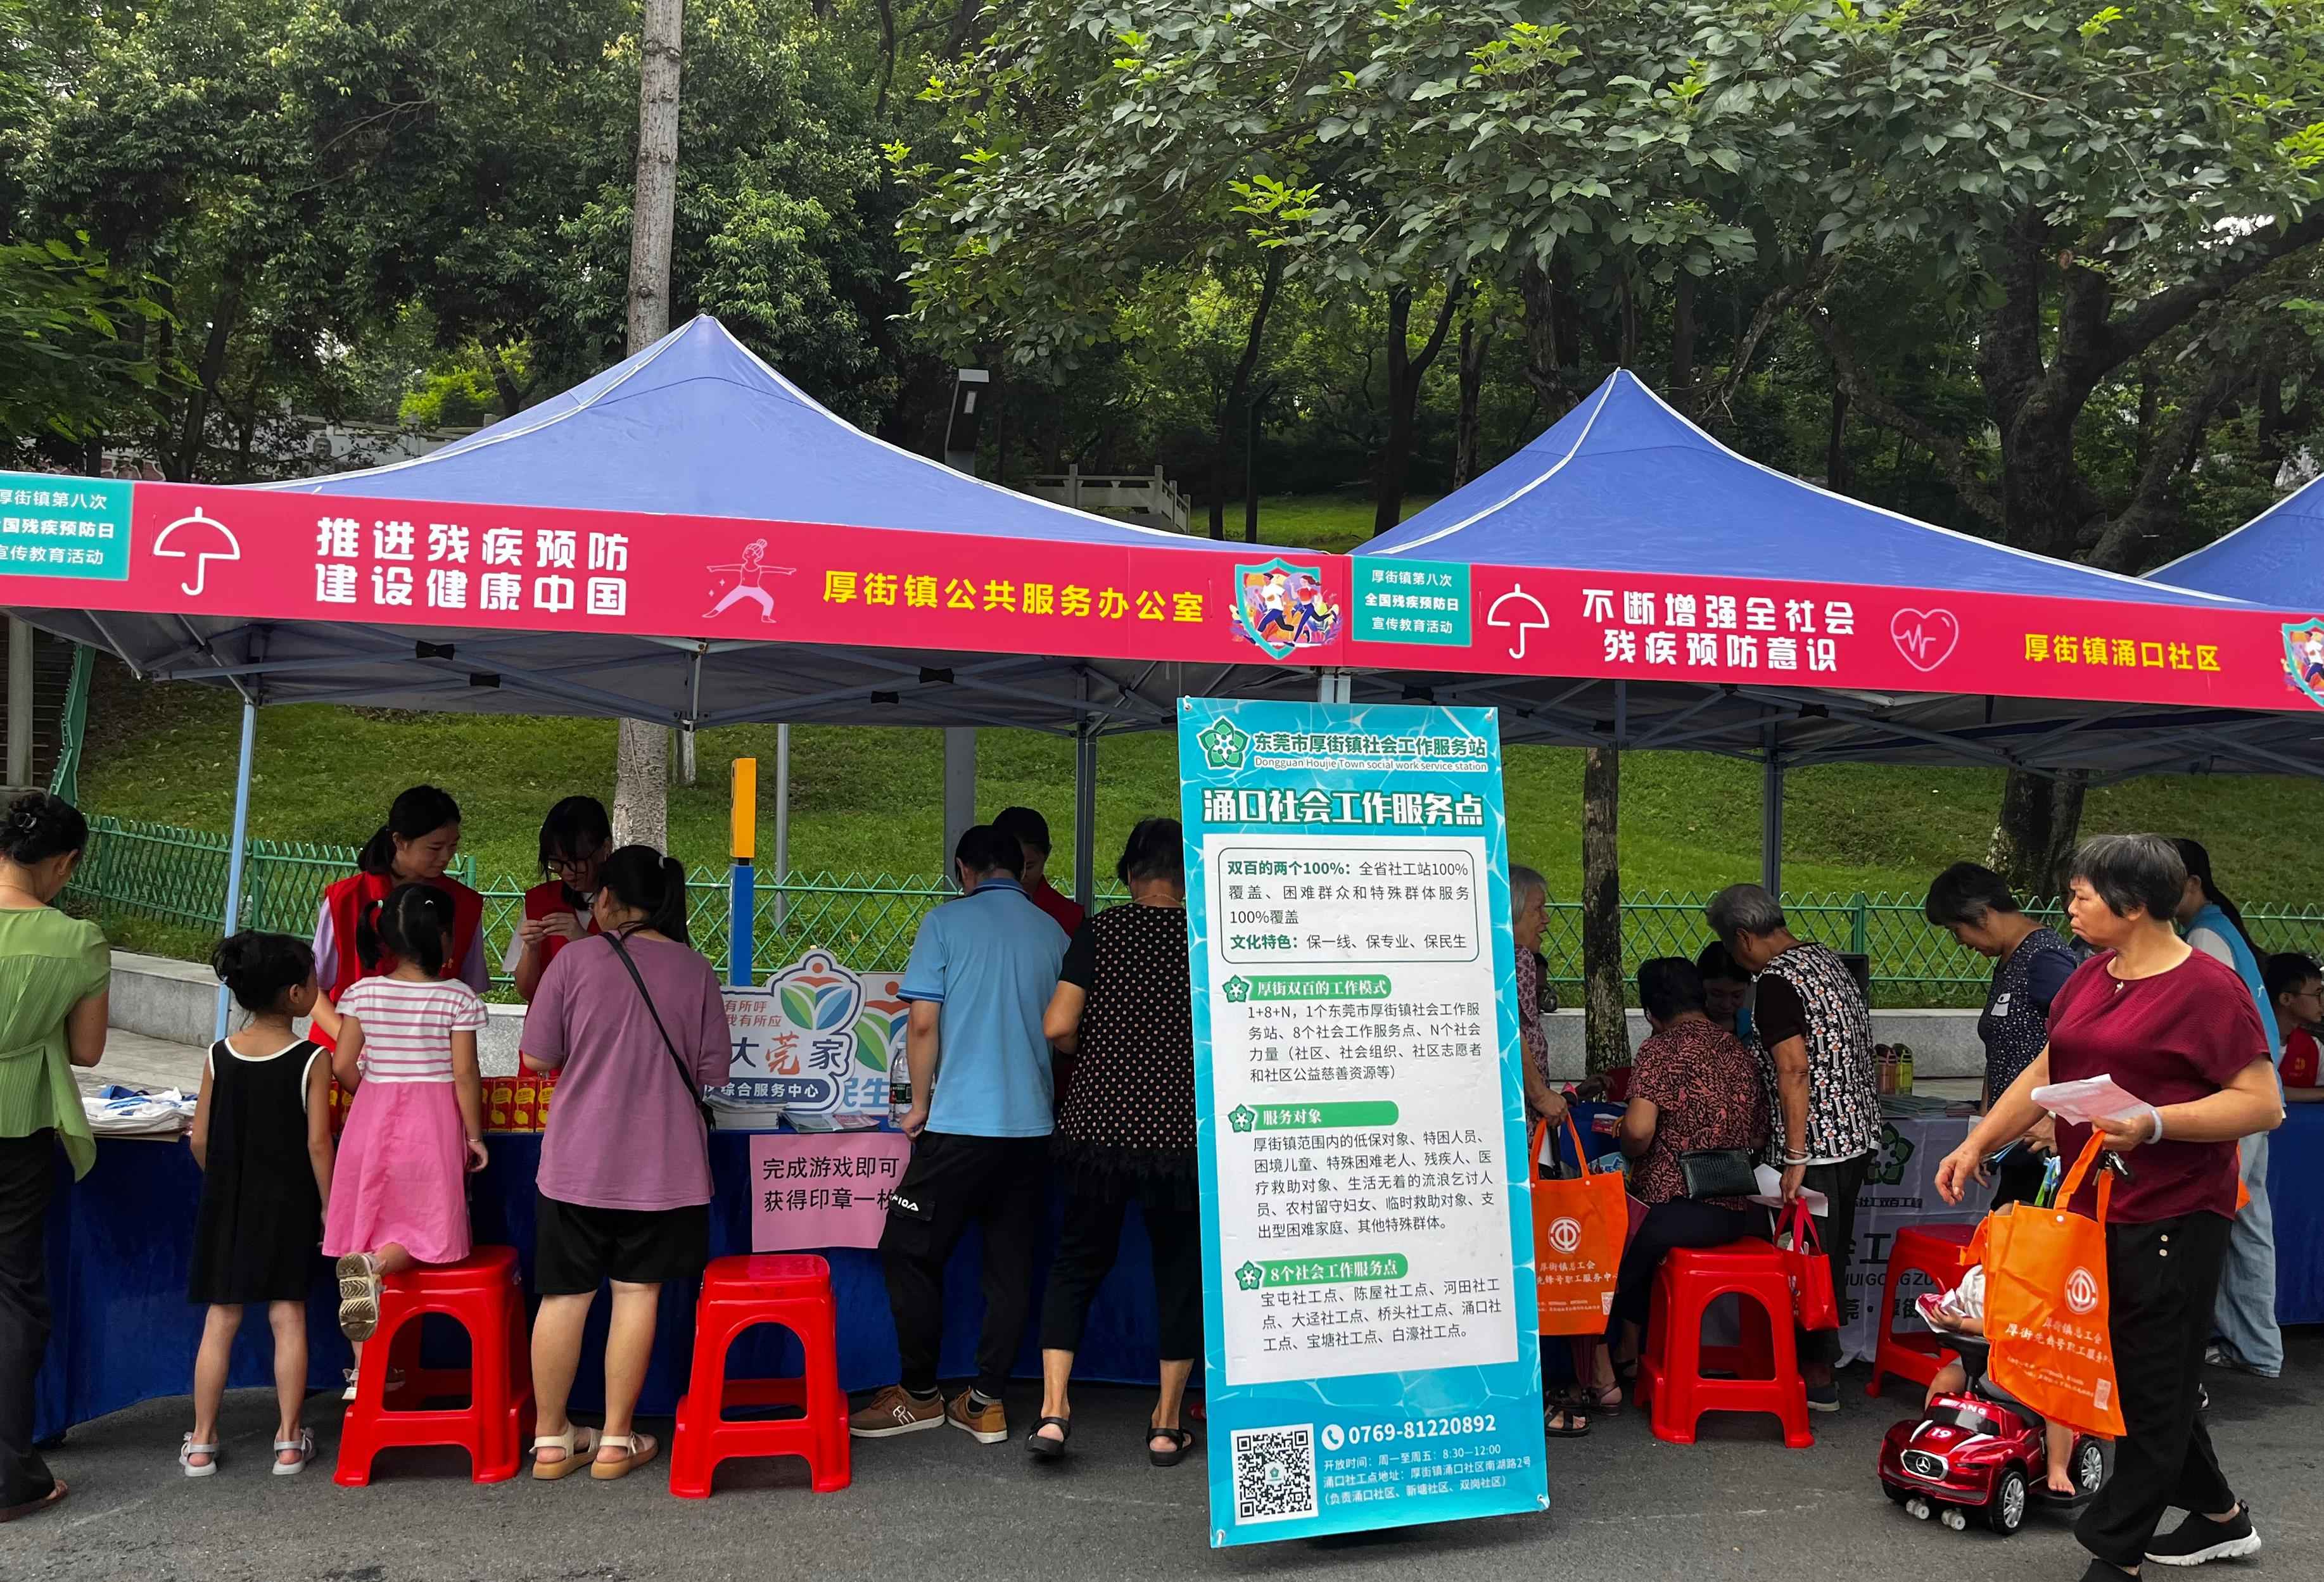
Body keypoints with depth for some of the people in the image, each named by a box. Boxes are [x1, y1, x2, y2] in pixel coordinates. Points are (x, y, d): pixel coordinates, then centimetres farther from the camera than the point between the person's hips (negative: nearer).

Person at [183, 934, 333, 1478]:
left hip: (227, 1204, 3)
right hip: (288, 1205, -3)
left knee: (221, 1318, 10)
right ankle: (289, 1442, 10)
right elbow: (318, 1142, -13)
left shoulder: (219, 1056, -2)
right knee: (288, 1316, 5)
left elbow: (200, 1139, 1)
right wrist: (328, 1206, -4)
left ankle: (201, 1443, 16)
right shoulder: (313, 1060, -12)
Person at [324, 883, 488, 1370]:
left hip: (372, 1114, 3)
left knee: (368, 1220, 11)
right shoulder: (458, 997, -8)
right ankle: (376, 1264, -28)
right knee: (425, 1225, 8)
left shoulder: (363, 992, 0)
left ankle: (364, 1367, 12)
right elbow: (465, 1074, -9)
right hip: (432, 1121, -3)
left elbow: (343, 1066, -1)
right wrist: (474, 1135, 1)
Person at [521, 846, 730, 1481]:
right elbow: (713, 1071, 1)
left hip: (577, 1163, 0)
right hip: (664, 1166, 1)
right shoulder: (695, 971, -2)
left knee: (565, 1297, 10)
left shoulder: (576, 960, -7)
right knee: (637, 1296, 8)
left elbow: (538, 1058, -3)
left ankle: (551, 1441, 21)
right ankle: (616, 1441, 15)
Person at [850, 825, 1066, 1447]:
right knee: (1010, 1266, 10)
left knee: (909, 1254, 9)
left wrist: (921, 1103, 4)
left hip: (961, 1122, -5)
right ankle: (985, 1402, 16)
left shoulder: (947, 922, -4)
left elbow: (923, 1024, -8)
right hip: (1032, 1125, 5)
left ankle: (920, 1395, 17)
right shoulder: (1055, 934, 8)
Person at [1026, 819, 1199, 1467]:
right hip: (1182, 1134, 0)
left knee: (1076, 1264, 15)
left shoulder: (1100, 931, -3)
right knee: (1180, 1270, 14)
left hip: (1098, 1126, 0)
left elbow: (1058, 1027, -9)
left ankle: (1053, 1407, 5)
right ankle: (1167, 1424, 20)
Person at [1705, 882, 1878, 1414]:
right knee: (1833, 1255, 18)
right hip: (1858, 1133, 9)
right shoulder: (1829, 961, 12)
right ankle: (1822, 1357, 31)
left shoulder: (1775, 982, -17)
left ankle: (1817, 1378, 8)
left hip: (1817, 1144, -9)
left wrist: (1796, 1157, -21)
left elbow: (1794, 1069, -23)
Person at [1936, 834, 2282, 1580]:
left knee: (2152, 1386, 3)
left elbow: (2263, 1104, -16)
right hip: (2097, 1211, 8)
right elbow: (2045, 1073, 16)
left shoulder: (2206, 988, -14)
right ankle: (2220, 1517, 36)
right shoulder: (2090, 977, 10)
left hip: (2170, 1221, -8)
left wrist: (2153, 1122, -25)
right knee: (2136, 1375, 18)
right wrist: (1977, 1143, 11)